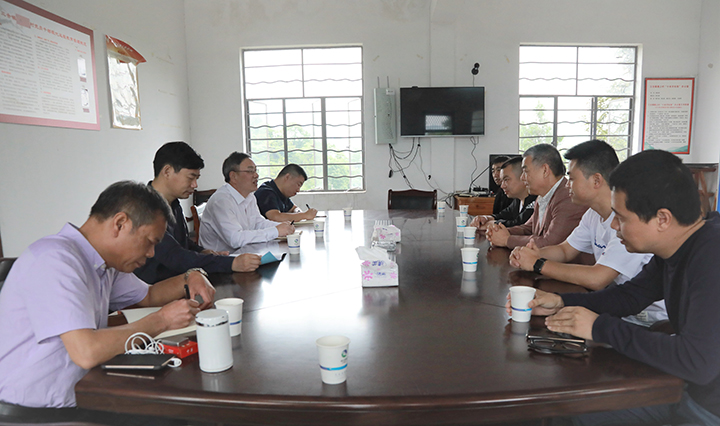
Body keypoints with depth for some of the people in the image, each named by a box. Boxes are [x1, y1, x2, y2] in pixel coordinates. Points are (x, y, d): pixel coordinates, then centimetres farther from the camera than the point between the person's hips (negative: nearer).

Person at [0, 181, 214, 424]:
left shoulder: (105, 263, 5)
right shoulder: (56, 259, -22)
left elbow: (147, 296, 22)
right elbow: (86, 352, -31)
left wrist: (189, 279, 3)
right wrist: (161, 321, -20)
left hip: (78, 401, 8)